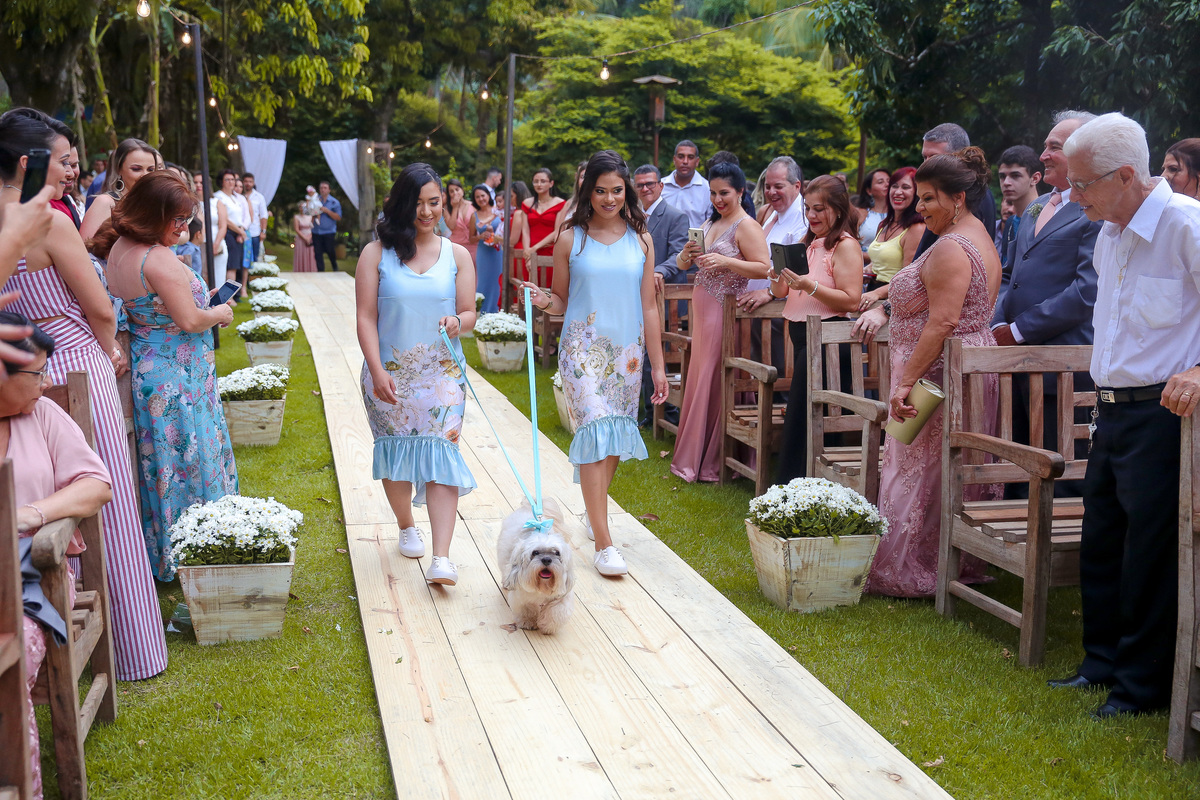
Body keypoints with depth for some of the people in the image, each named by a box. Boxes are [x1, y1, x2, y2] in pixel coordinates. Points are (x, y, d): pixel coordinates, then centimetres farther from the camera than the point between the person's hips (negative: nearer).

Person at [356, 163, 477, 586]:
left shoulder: (457, 255, 5)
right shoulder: (376, 254, 0)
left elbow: (469, 312, 6)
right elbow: (366, 318, -4)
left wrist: (457, 322, -19)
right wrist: (377, 371, -13)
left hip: (442, 372, 0)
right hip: (389, 373, 0)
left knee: (441, 453, -10)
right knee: (396, 452, 10)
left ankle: (441, 557, -15)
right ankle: (407, 527, 36)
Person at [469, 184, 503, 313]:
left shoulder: (498, 211, 2)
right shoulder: (474, 216, 7)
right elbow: (471, 238, 12)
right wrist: (481, 236, -7)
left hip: (498, 252, -1)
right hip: (483, 253, 1)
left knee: (497, 283, 0)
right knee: (484, 282, 2)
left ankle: (495, 312, 10)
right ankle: (483, 314, 8)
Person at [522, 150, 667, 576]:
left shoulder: (640, 240, 6)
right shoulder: (571, 239, 0)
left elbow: (648, 307, 7)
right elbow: (562, 301, 6)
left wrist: (657, 364, 6)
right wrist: (544, 302, -17)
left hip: (626, 350, 3)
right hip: (583, 349, -3)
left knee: (616, 437, 9)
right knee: (596, 430, -13)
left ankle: (594, 512, 34)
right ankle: (603, 543, -14)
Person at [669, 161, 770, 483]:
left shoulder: (746, 226, -9)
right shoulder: (709, 224, 16)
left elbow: (764, 268, -18)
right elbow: (682, 264, 16)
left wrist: (725, 262, -26)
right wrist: (686, 254, -6)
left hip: (727, 309, -8)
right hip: (703, 307, 8)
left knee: (715, 381, -3)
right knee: (700, 377, 11)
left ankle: (713, 461, 7)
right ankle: (694, 454, 21)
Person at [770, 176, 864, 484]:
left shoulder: (846, 245, -8)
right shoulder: (807, 242, 16)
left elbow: (851, 301, -17)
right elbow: (781, 293, 19)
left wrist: (810, 287, -24)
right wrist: (778, 276, -3)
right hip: (801, 336, 8)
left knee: (800, 418, -4)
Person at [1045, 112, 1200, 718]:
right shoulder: (1109, 236, 13)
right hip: (1112, 412, 9)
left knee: (1150, 555, -1)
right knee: (1099, 544, 14)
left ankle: (1144, 686, 12)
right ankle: (1104, 663, 28)